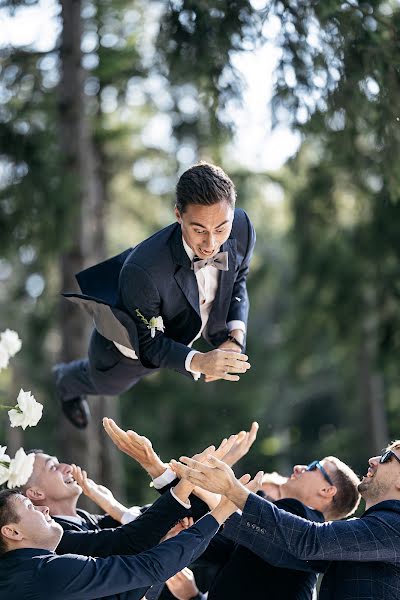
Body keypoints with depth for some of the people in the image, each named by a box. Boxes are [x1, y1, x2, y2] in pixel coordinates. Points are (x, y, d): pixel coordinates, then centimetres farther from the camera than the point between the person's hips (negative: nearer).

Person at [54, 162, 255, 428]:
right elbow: (147, 344, -31)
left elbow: (238, 278, -10)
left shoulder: (242, 228, -34)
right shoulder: (142, 270, -49)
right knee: (106, 385, 32)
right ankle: (67, 380, 66)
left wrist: (237, 333, -24)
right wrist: (197, 361, -46)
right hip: (133, 346, -3)